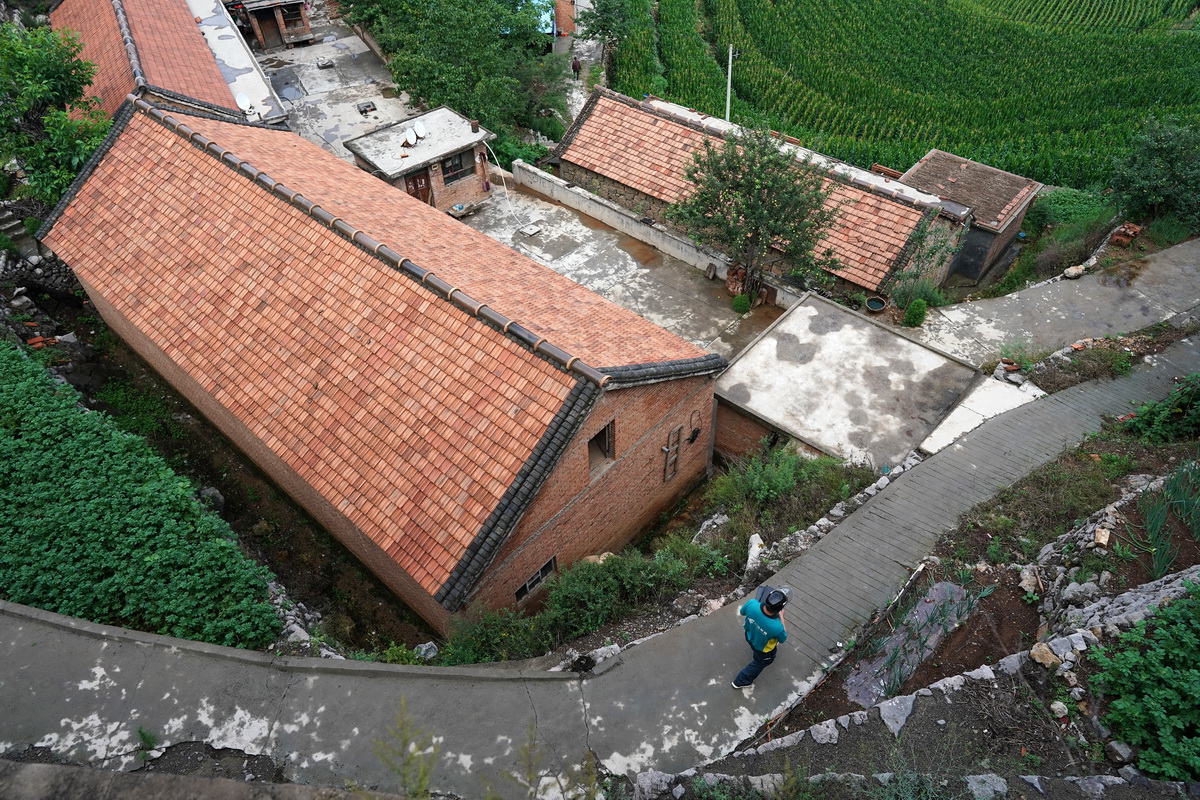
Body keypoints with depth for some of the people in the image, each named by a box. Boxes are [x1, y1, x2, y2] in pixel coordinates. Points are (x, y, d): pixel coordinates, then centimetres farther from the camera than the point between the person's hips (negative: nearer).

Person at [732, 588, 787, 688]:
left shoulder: (752, 603, -37)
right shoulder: (777, 627, -44)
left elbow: (742, 612, -11)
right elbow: (783, 639, -17)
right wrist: (781, 617, -13)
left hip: (750, 637, 4)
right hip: (763, 649, -4)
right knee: (759, 663, 30)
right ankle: (741, 681, 47)